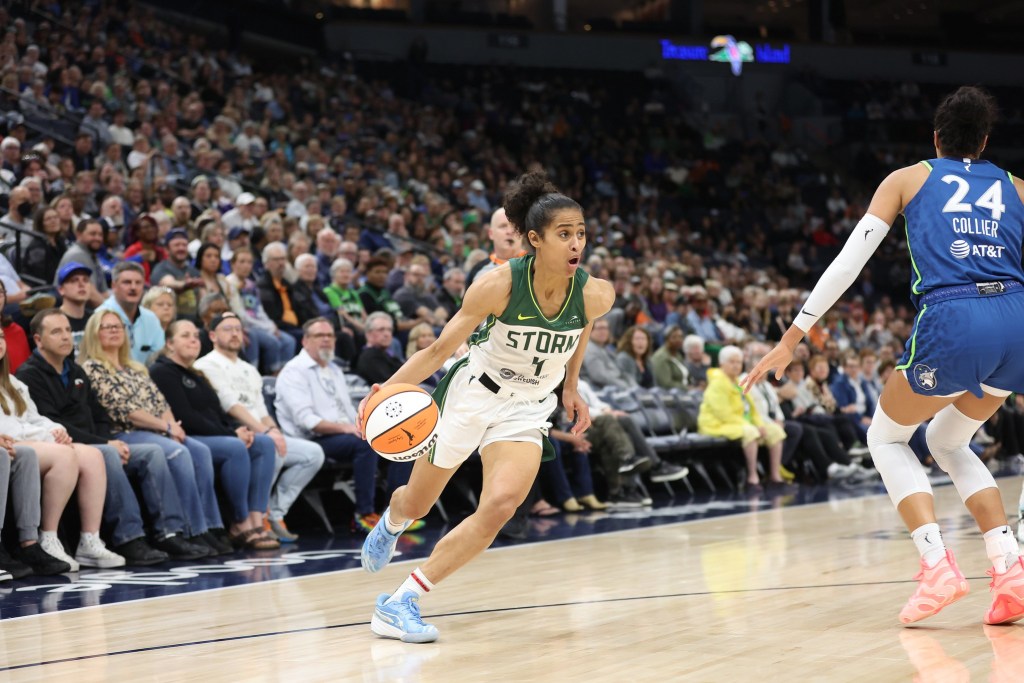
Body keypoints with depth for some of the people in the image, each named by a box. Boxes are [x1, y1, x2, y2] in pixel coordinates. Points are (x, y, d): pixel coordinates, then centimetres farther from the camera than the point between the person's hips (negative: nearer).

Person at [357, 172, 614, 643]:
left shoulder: (594, 295, -18)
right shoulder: (498, 285, -25)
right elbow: (440, 349, -16)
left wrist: (569, 389, 14)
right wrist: (386, 390, -28)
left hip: (528, 410, 1)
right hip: (473, 391, -1)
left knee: (501, 504, -24)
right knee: (416, 503, 14)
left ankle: (400, 603, -16)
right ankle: (390, 522, 56)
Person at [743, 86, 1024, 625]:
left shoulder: (908, 179, 17)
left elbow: (848, 261, 9)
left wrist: (792, 338, 11)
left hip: (951, 323, -4)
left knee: (886, 437, 20)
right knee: (948, 443, 27)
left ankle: (937, 565, 0)